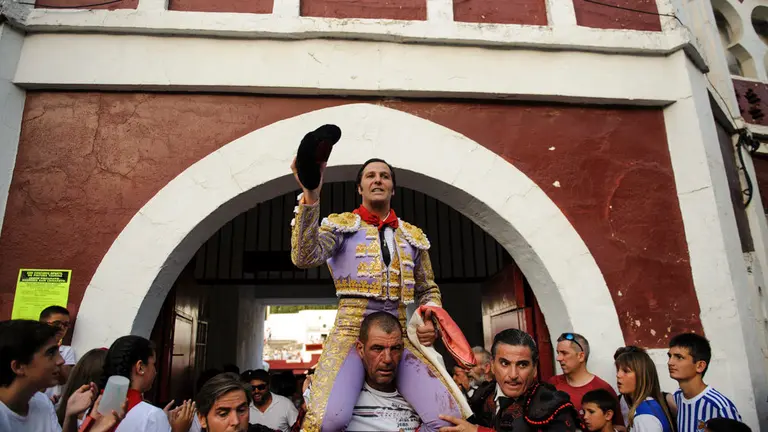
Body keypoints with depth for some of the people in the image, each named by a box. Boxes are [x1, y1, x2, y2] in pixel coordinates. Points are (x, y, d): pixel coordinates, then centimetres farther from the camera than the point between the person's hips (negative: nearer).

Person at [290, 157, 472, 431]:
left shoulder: (413, 236, 17)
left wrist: (431, 322, 1)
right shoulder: (341, 225, 6)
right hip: (350, 330, -3)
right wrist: (310, 196, -25)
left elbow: (428, 290, 23)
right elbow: (305, 257, -13)